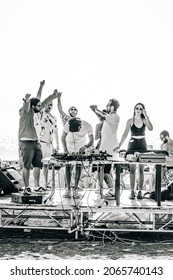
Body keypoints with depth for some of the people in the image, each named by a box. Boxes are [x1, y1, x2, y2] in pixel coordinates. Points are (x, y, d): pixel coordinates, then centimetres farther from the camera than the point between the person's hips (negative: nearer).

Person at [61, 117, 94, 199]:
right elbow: (63, 138, -15)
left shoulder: (87, 126, -28)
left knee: (78, 167, -4)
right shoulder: (68, 125, -28)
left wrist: (85, 147, -38)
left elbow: (91, 141, -18)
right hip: (69, 147, 0)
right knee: (68, 167, -3)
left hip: (80, 149, 0)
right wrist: (65, 150, -27)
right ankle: (68, 189, 4)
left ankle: (75, 190, 0)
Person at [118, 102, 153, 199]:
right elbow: (125, 134, -2)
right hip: (132, 145, -1)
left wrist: (146, 116, -18)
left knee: (141, 169, 2)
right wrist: (119, 146, -9)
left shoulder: (145, 120, 3)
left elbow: (151, 128, -17)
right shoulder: (130, 121, 0)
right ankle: (132, 191, 2)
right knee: (132, 169, -2)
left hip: (142, 146, 1)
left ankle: (140, 191, 6)